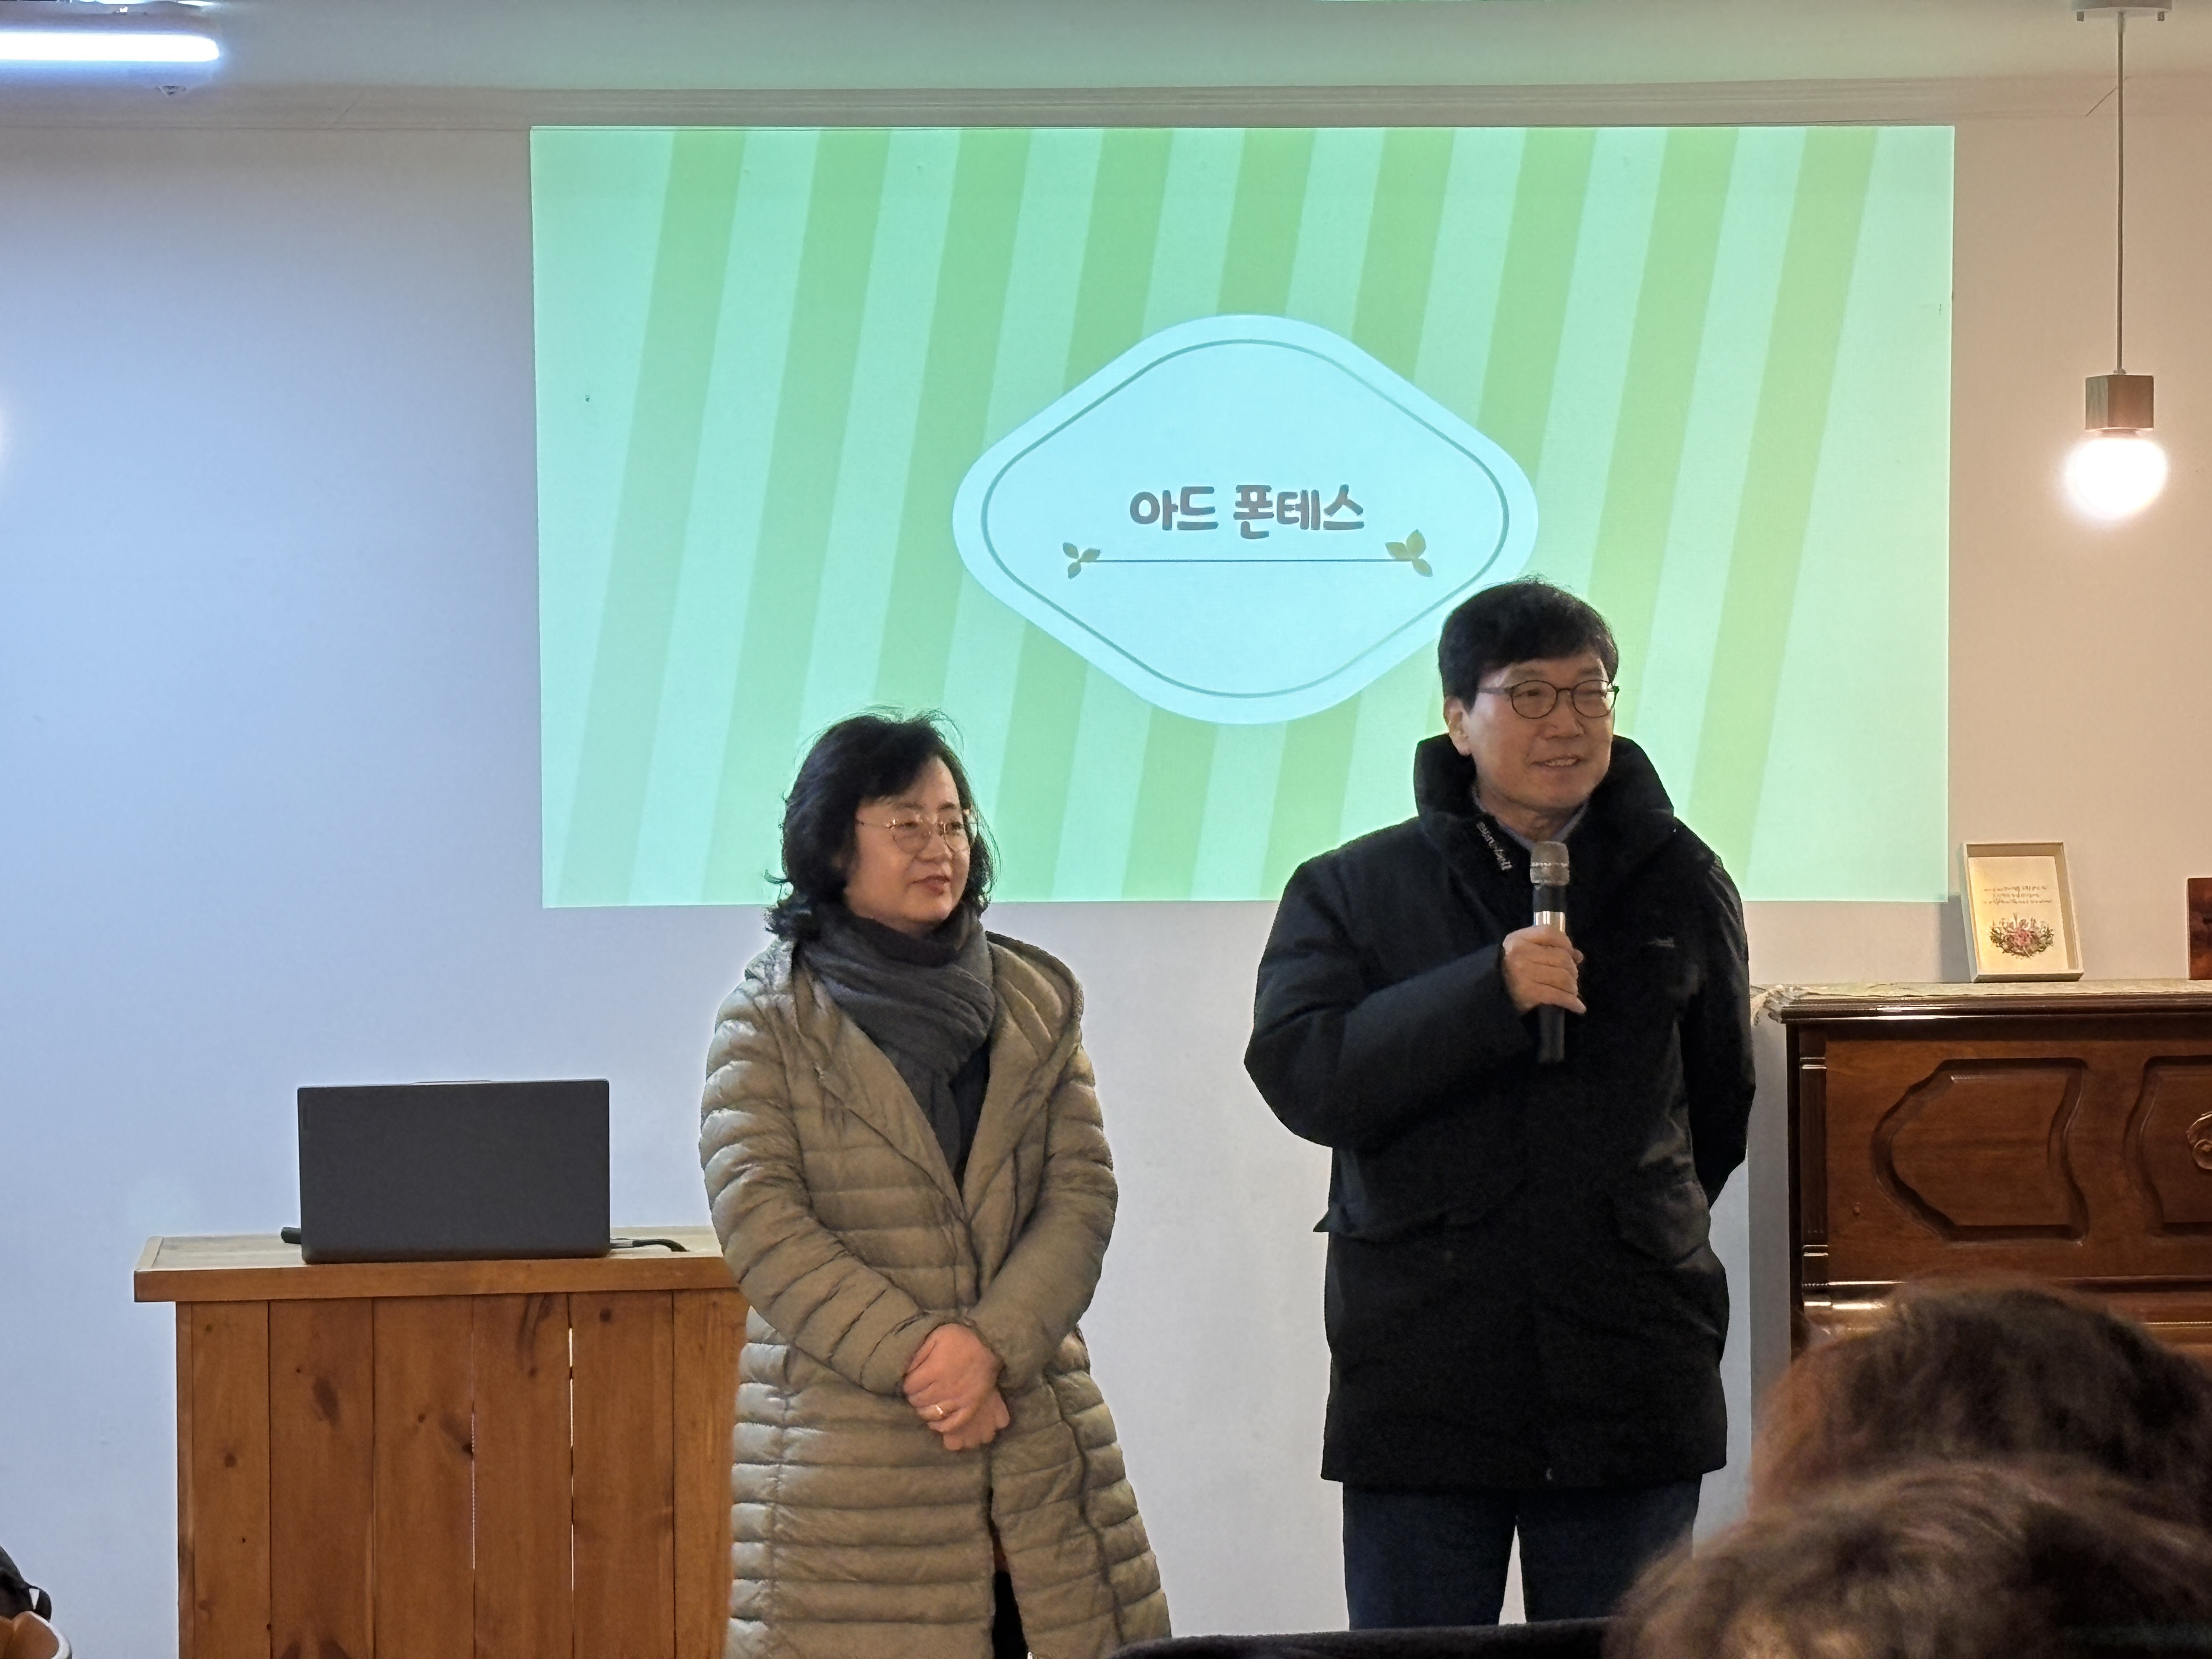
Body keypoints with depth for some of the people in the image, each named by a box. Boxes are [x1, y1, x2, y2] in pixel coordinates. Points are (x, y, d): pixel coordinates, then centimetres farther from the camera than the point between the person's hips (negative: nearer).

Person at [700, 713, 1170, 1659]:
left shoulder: (1036, 1002, 14)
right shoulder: (770, 1020, 3)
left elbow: (1082, 1192, 6)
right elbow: (760, 1223, -6)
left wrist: (993, 1343, -10)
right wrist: (914, 1357, -14)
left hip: (1033, 1445, 3)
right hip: (846, 1460, -3)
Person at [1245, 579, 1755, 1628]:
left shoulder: (1680, 887, 10)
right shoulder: (1350, 892, 5)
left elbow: (1721, 1105, 20)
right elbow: (1300, 1076, -10)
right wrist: (1489, 991, -19)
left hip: (1632, 1386, 1)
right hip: (1420, 1386, -1)